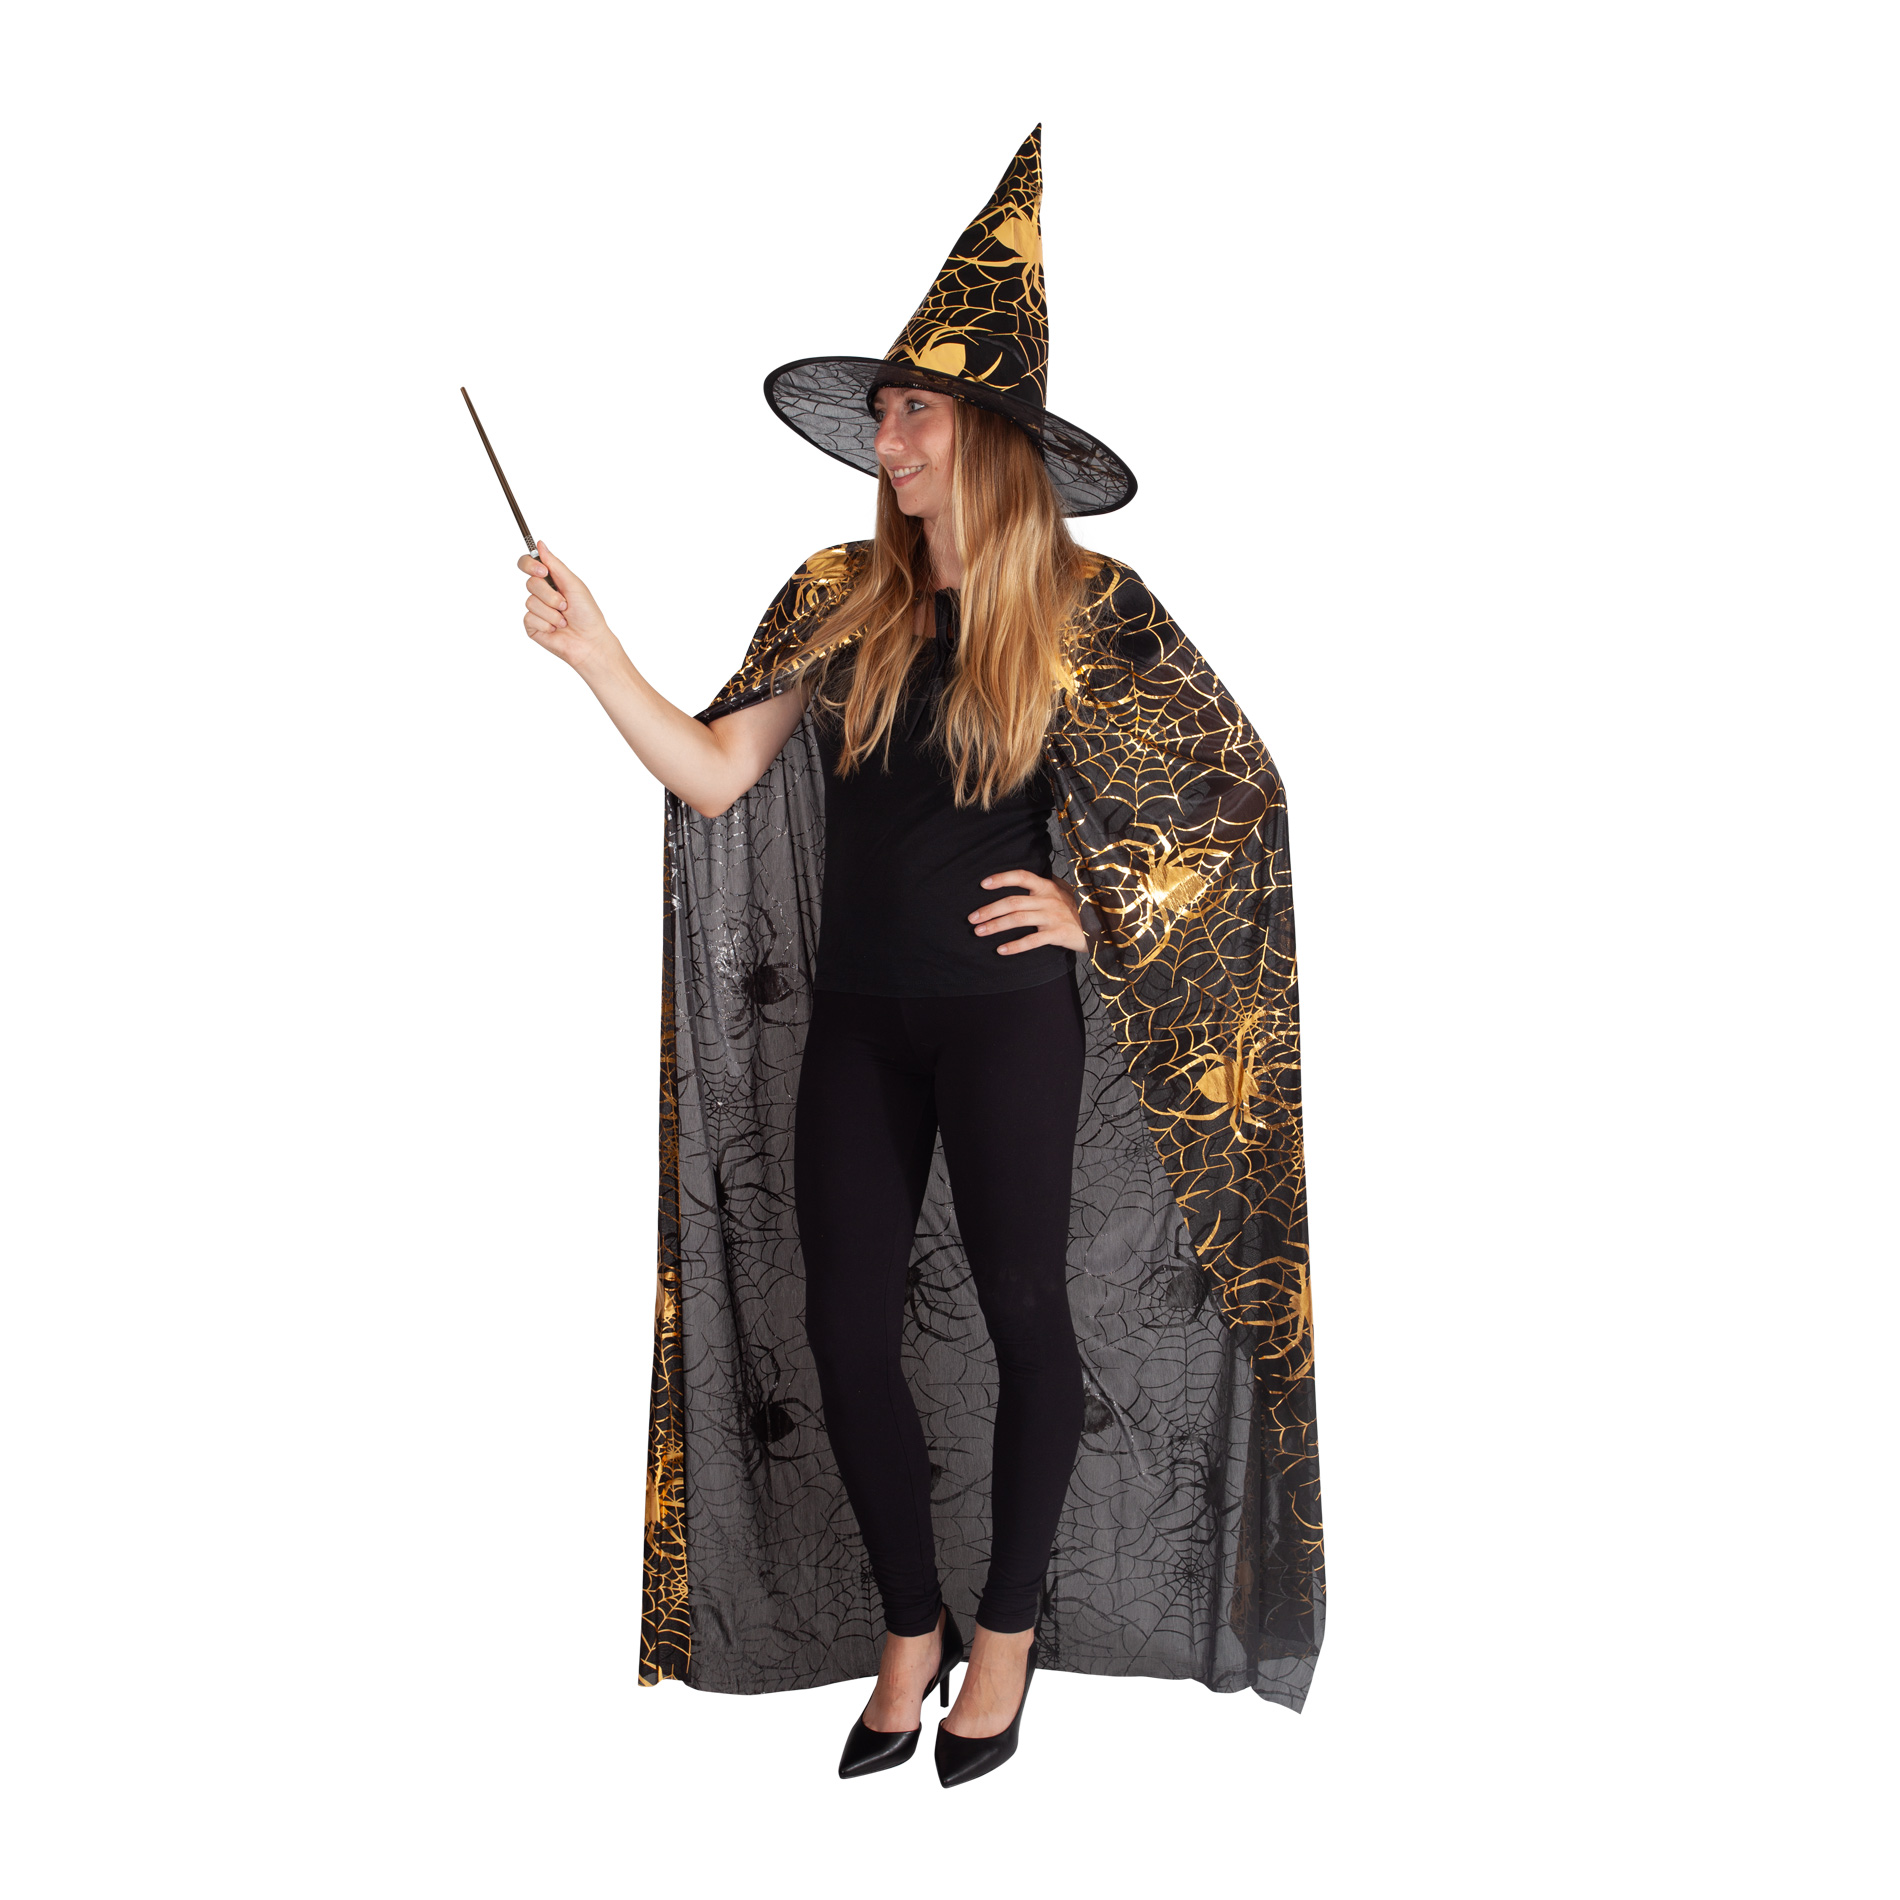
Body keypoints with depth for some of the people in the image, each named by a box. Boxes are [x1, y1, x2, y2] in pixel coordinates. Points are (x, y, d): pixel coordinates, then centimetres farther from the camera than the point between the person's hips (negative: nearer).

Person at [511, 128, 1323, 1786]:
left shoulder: (1084, 606, -5)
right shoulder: (843, 598, 4)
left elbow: (1238, 781, 0)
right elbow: (714, 775, -3)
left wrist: (1101, 914, -5)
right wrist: (596, 652, -14)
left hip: (1004, 1016, -3)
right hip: (856, 1017, 4)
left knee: (1023, 1312, 7)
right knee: (846, 1329, 6)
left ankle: (1008, 1626, 28)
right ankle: (911, 1629, 26)